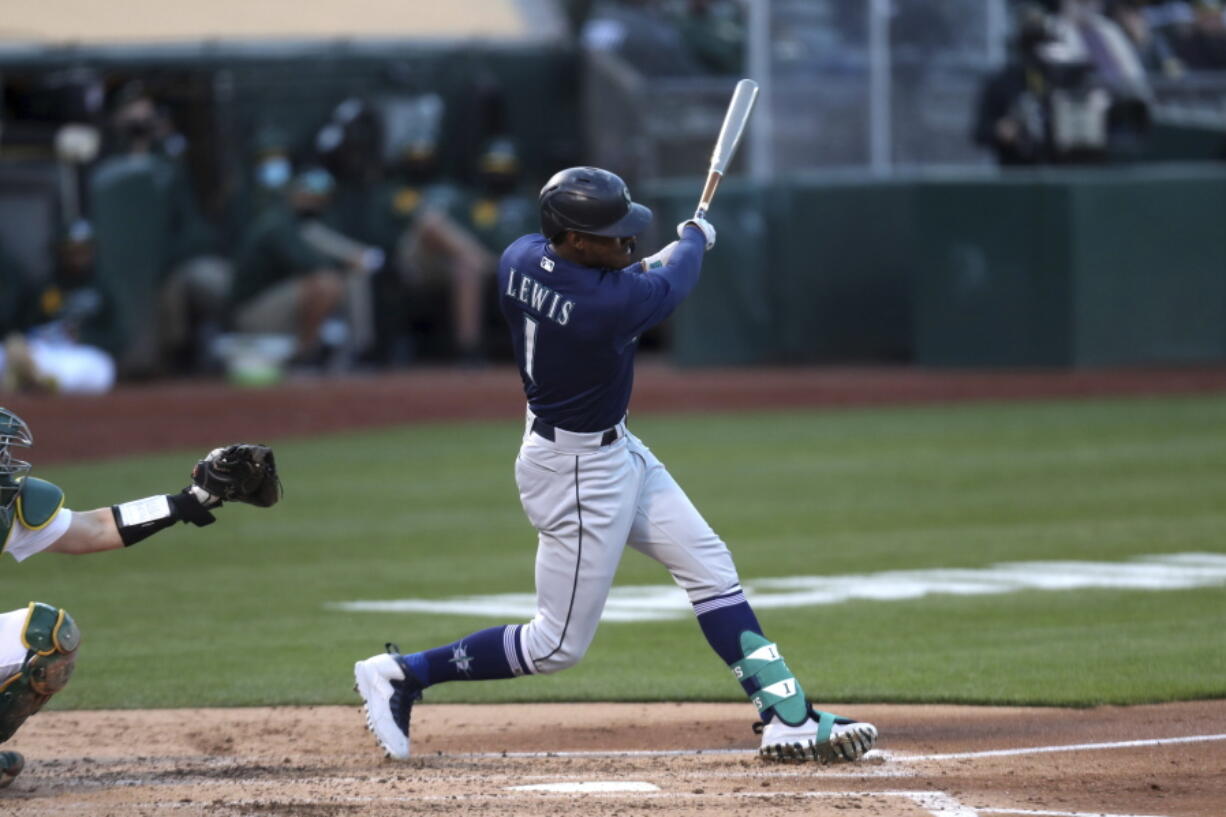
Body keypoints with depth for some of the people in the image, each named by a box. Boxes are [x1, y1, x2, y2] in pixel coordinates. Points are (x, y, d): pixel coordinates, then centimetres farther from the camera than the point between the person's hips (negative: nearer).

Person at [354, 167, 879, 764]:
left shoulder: (519, 257, -10)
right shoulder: (610, 302, -32)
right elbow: (673, 282, -10)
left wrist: (637, 271, 6)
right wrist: (694, 237, 11)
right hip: (577, 473, -10)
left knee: (710, 567, 10)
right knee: (559, 644, 2)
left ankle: (788, 718, 11)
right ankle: (401, 673, 10)